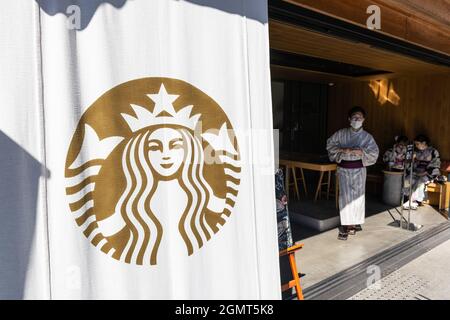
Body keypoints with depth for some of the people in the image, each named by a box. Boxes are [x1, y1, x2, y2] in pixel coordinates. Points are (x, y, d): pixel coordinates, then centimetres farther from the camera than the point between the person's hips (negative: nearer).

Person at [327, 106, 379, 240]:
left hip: (359, 169, 0)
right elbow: (330, 144, 2)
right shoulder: (341, 133, 2)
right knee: (345, 196, -2)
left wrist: (360, 151, -22)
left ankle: (356, 223, 22)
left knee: (358, 196, 6)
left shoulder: (367, 136, -1)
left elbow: (374, 152, -9)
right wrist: (342, 150, -14)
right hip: (343, 169, 0)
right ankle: (346, 225, 5)